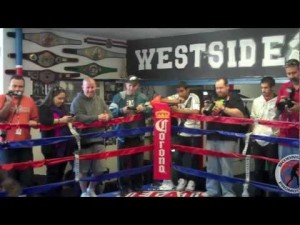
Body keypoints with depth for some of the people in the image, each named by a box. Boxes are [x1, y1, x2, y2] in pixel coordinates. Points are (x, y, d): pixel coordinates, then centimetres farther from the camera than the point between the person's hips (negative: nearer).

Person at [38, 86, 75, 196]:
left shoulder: (63, 108, 18)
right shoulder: (44, 108, -3)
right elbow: (44, 121, -22)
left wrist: (70, 120, 6)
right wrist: (60, 120, -23)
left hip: (64, 145, 6)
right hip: (52, 146, -6)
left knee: (61, 172, 10)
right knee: (53, 172, -4)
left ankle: (58, 193, 18)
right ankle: (51, 194, 5)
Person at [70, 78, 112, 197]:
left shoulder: (99, 100, 12)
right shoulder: (77, 101, -7)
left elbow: (109, 113, 11)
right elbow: (78, 118, -21)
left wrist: (107, 116, -13)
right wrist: (96, 118, -25)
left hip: (98, 139, 5)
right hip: (84, 140, -5)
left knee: (100, 169, 7)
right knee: (83, 170, 6)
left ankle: (91, 189, 32)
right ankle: (84, 192, 27)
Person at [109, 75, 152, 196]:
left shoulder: (143, 97, 4)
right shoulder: (118, 97, -2)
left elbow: (151, 111, -2)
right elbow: (111, 112, -10)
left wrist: (144, 109, -22)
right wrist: (122, 110, -27)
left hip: (138, 135, 2)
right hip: (123, 135, -2)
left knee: (138, 161, 12)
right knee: (124, 162, 2)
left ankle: (137, 186, 26)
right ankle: (124, 187, 13)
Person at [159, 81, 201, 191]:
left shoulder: (194, 97, -10)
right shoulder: (177, 97, 2)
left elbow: (196, 111, -25)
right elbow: (162, 100, -4)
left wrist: (179, 110, -24)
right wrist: (176, 101, -17)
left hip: (194, 134, -4)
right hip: (181, 133, 4)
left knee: (193, 158, 4)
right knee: (179, 157, 7)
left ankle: (191, 181, 15)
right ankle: (182, 179, 20)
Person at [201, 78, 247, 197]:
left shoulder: (234, 98, 1)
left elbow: (240, 114, -13)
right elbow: (204, 114, 24)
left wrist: (223, 108, -18)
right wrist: (205, 110, 1)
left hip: (227, 139, -6)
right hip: (211, 138, 6)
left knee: (226, 167, -5)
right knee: (211, 166, 8)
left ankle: (228, 192, 3)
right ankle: (211, 190, 16)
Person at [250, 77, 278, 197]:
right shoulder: (256, 101, 8)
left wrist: (278, 133, -14)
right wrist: (253, 133, 7)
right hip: (257, 140, 4)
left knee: (272, 170, 3)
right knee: (258, 169, 13)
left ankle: (272, 193, 14)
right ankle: (259, 193, 24)